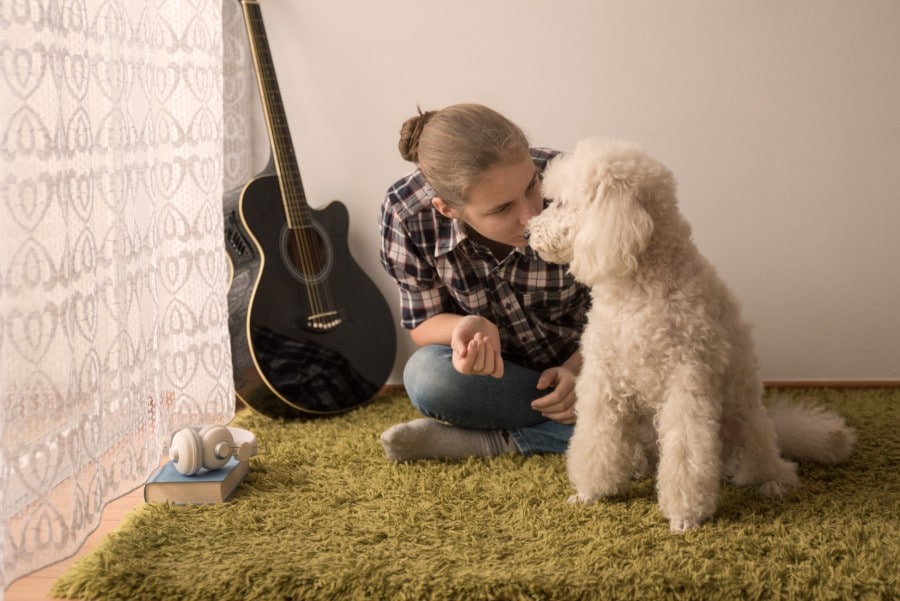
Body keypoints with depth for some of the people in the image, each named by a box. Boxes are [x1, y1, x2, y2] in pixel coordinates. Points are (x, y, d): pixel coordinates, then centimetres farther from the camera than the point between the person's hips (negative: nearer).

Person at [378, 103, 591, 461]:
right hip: (495, 370, 0)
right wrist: (468, 328, -34)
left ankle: (495, 439, -17)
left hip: (582, 362, 1)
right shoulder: (407, 214, -24)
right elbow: (425, 324, -12)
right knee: (425, 376, -32)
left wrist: (579, 368, -25)